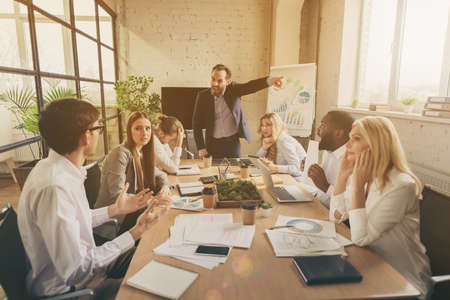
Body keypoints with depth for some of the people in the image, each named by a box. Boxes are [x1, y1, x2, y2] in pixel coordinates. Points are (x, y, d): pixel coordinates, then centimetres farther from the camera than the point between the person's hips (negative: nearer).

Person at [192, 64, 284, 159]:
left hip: (233, 141, 0)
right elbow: (197, 123, -3)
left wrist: (270, 80, -41)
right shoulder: (202, 96, -6)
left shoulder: (233, 89, -5)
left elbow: (250, 86, -21)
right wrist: (201, 147, -7)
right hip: (213, 143, 0)